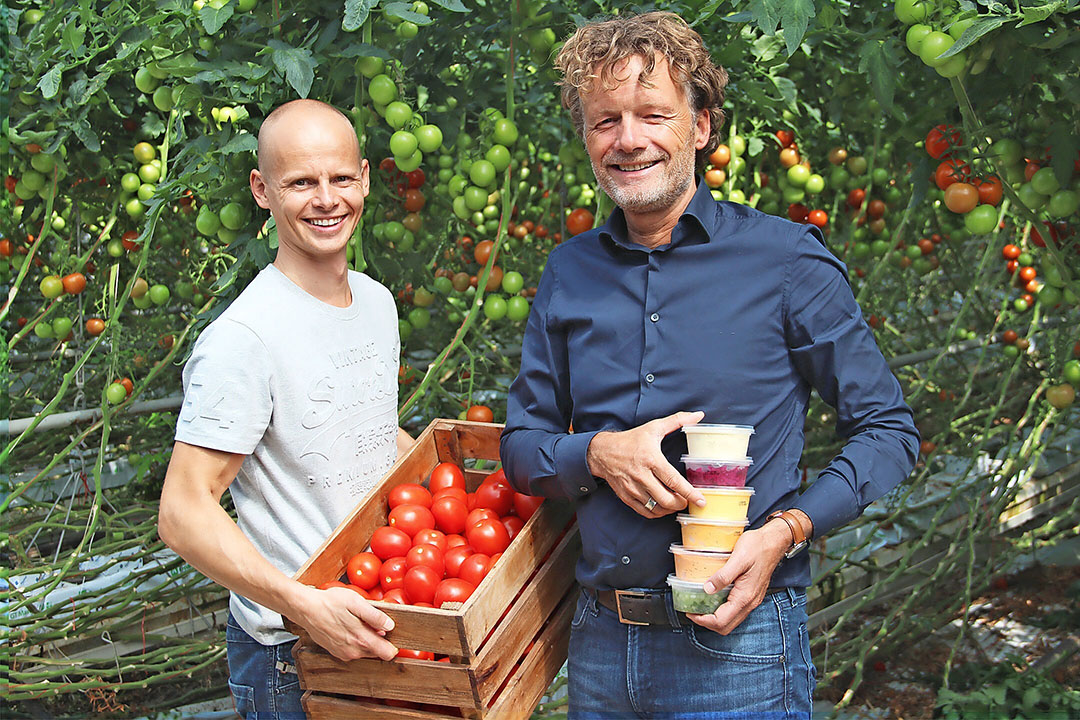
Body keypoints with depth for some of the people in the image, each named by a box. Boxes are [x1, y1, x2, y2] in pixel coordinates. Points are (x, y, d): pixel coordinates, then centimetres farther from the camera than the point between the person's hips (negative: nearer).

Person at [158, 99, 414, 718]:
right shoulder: (242, 340, -22)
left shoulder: (378, 301, 4)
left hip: (379, 617, 7)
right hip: (287, 651, -7)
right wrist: (304, 604, -33)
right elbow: (184, 511, -25)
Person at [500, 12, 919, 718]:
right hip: (600, 639, 4)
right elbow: (521, 445, 9)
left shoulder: (786, 258, -6)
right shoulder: (569, 274, 5)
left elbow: (889, 429, -3)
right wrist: (597, 453, -12)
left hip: (736, 643, -4)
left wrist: (785, 530, -17)